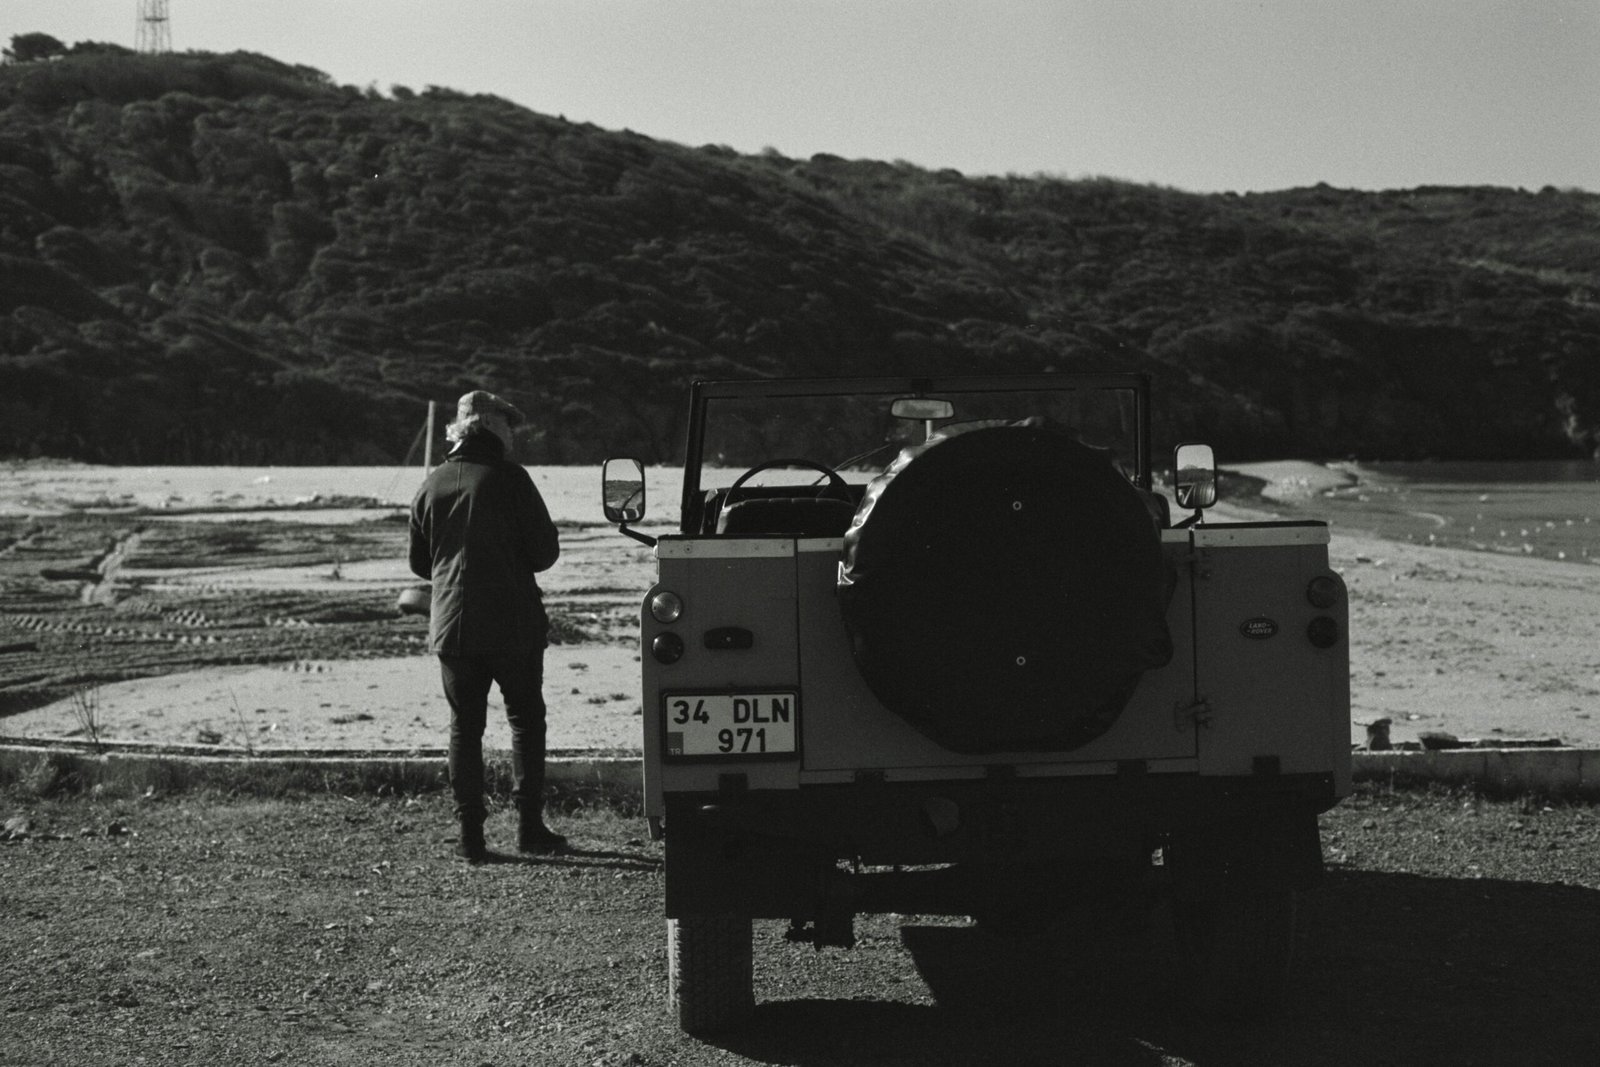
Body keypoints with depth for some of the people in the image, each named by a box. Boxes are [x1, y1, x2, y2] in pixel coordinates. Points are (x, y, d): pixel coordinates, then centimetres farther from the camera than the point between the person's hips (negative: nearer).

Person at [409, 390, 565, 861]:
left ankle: (471, 835, 5)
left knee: (465, 727, 9)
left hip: (453, 626, 3)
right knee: (526, 721, 10)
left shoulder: (431, 486, 4)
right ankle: (529, 825, 6)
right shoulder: (509, 478, -9)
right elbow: (544, 552, -9)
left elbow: (419, 563, 11)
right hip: (513, 625, -3)